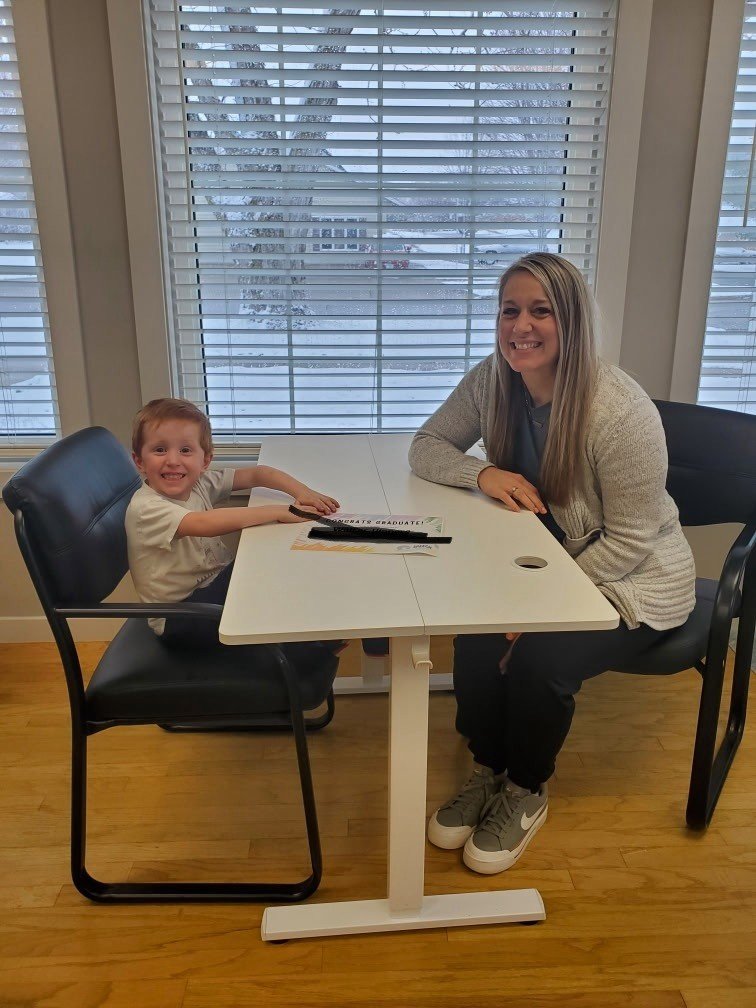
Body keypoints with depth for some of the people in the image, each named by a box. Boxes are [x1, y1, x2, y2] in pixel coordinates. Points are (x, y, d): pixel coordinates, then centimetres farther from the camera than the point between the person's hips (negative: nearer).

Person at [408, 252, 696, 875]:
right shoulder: (492, 381, -9)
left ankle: (526, 792, 5)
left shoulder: (621, 410, -26)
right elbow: (425, 447, -1)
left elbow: (628, 540, -21)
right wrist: (482, 473, -22)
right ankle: (488, 774, 7)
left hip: (630, 580, -4)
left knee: (537, 657, -27)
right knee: (477, 634, -21)